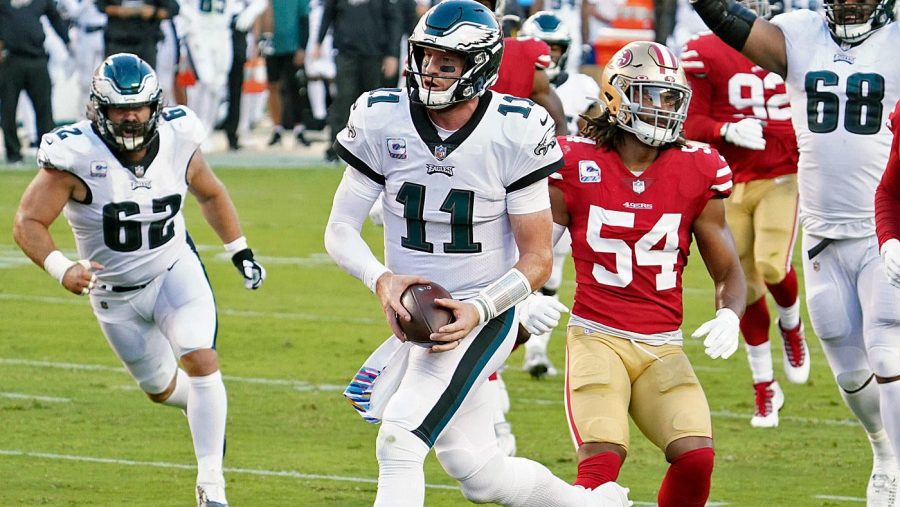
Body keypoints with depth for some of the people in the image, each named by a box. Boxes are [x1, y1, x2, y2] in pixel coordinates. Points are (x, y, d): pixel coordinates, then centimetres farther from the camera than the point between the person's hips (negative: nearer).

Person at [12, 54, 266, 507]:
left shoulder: (176, 141, -13)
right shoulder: (77, 156, -26)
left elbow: (210, 194, 8)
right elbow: (28, 222, -23)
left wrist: (240, 250, 5)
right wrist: (62, 269, -39)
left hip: (175, 270, 1)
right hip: (115, 294, -1)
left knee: (201, 361, -20)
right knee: (162, 388, 13)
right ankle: (208, 407, 50)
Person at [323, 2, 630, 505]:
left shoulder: (515, 134, -16)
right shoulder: (382, 121, -8)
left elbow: (537, 259, -10)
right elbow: (340, 230, -4)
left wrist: (478, 310, -26)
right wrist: (381, 279, -25)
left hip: (481, 317, -5)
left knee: (399, 443, -21)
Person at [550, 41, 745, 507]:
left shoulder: (697, 174, 5)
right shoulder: (577, 166, -1)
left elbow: (728, 272, 11)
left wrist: (729, 315, -10)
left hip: (663, 346, 3)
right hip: (597, 337, -3)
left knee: (696, 458, -17)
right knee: (602, 462, -23)